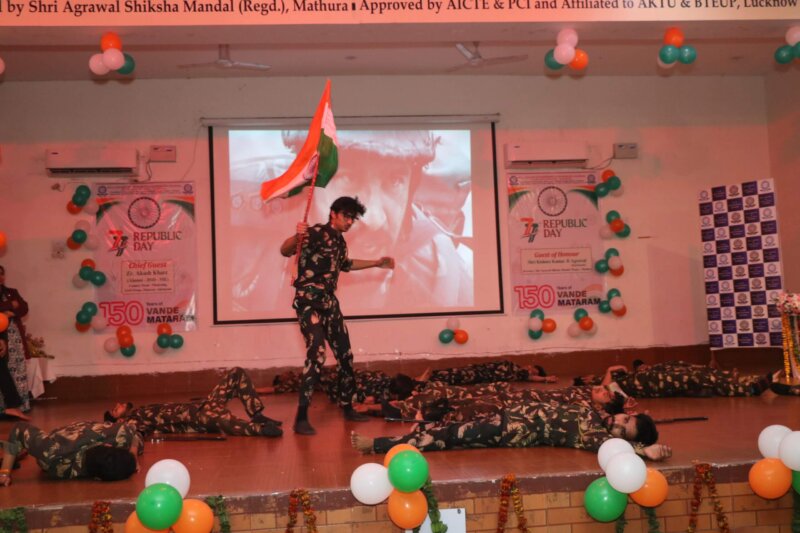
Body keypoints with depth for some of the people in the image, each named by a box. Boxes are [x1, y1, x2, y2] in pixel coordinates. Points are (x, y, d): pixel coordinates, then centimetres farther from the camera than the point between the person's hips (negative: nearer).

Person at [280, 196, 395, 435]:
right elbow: (285, 250, -21)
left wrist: (377, 263, 39)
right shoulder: (316, 233, -9)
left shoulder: (340, 241, 15)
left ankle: (347, 407, 27)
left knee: (345, 355, 11)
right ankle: (301, 418, -18)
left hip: (329, 303, 9)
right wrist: (296, 237, -43)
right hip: (308, 302, -9)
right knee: (317, 354, -22)